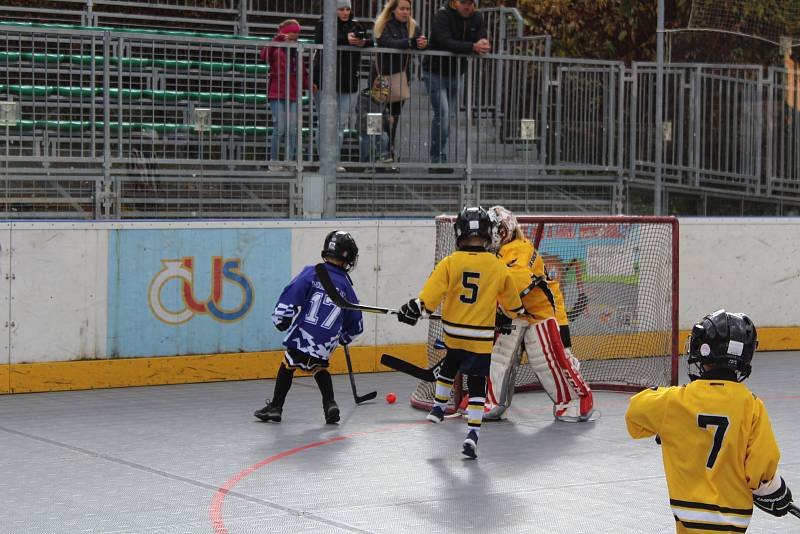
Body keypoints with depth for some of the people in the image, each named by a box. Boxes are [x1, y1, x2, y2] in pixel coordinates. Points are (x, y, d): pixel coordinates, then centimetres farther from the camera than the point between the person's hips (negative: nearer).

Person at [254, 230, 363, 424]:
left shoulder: (312, 273, -2)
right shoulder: (346, 287, 7)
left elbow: (291, 294, -12)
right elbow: (356, 324, 14)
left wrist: (281, 319, -2)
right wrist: (344, 338, 32)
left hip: (301, 336, -2)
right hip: (325, 343, 2)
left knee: (288, 366, 16)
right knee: (320, 368, 24)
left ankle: (275, 407, 18)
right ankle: (330, 404, 7)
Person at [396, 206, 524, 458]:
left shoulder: (450, 263, -8)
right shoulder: (499, 268, -4)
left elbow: (429, 295, -11)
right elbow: (513, 306, 9)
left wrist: (413, 310, 3)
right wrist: (501, 318, 27)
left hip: (453, 332, 1)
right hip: (481, 338, -1)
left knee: (449, 367, 30)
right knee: (477, 386, 3)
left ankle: (438, 408, 41)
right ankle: (472, 435, -7)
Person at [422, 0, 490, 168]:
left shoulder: (477, 17, -3)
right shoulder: (443, 15, -19)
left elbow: (482, 41, -11)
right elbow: (446, 42, -33)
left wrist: (483, 45, -37)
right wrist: (473, 47, -43)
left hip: (457, 74, 6)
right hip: (435, 72, -6)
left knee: (450, 116, 6)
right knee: (442, 114, -15)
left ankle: (438, 158, 13)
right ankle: (438, 160, -11)